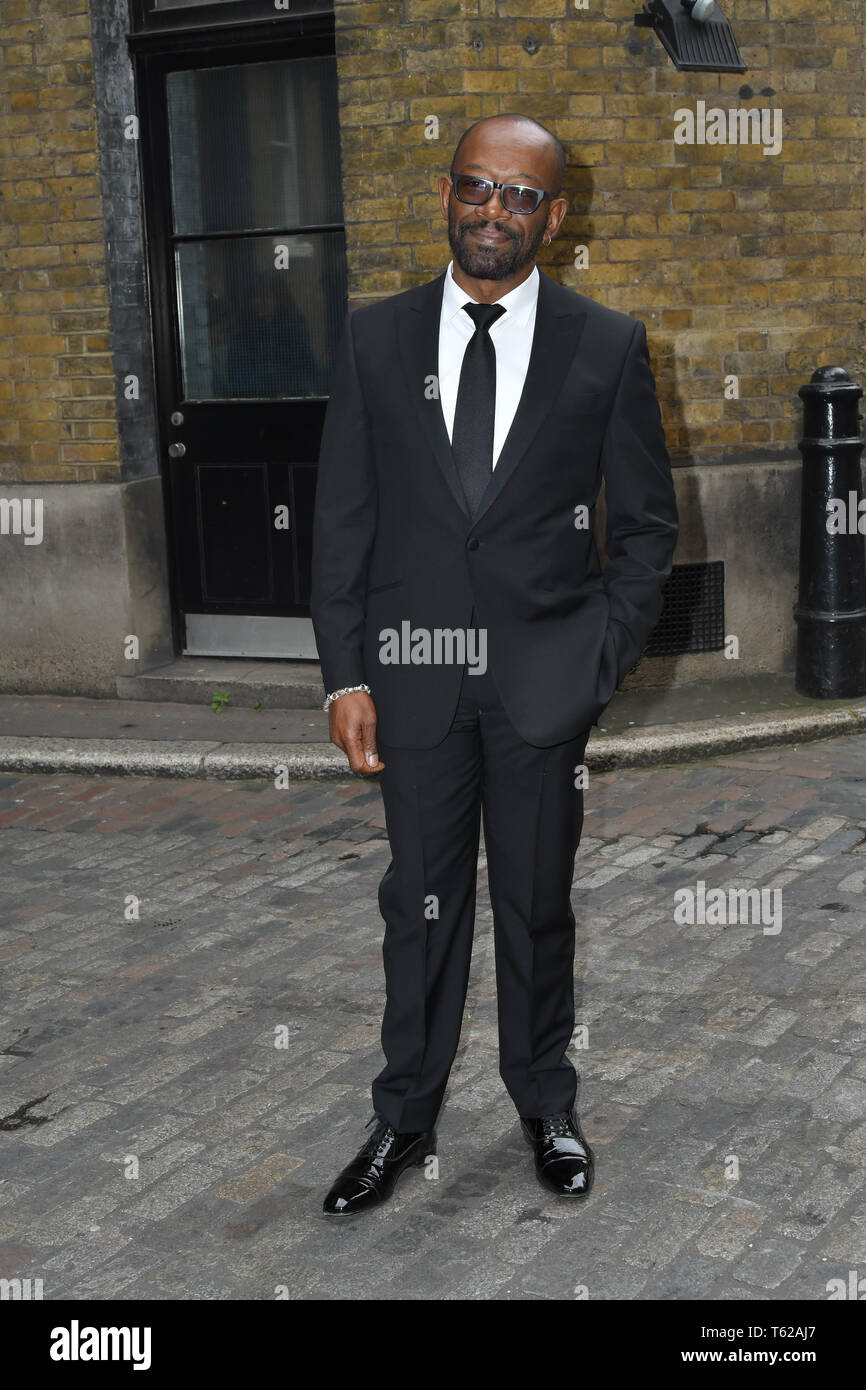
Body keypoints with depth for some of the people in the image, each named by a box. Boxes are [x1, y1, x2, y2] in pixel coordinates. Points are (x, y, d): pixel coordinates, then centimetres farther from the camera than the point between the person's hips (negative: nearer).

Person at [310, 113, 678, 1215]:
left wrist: (603, 656, -6)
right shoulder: (376, 338, 2)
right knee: (420, 904, 11)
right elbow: (341, 516, 3)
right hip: (414, 674, 1)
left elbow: (647, 522, 4)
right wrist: (345, 675, -3)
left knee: (538, 902, 12)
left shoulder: (607, 346, -1)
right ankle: (403, 1120, 26)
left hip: (543, 679, -1)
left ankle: (546, 1107, 31)